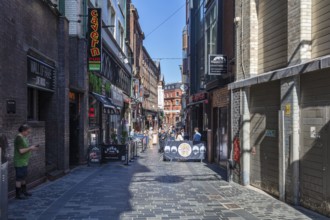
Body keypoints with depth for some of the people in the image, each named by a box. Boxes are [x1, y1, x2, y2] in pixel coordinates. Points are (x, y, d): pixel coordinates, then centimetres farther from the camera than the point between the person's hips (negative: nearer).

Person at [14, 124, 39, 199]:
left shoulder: (23, 137, 10)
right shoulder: (19, 138, -20)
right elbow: (21, 151, -24)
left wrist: (31, 148, 4)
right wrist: (30, 148, -15)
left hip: (24, 162, 10)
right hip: (20, 163, -10)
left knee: (24, 177, 17)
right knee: (19, 178, -1)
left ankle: (24, 191, 28)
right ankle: (18, 194, 7)